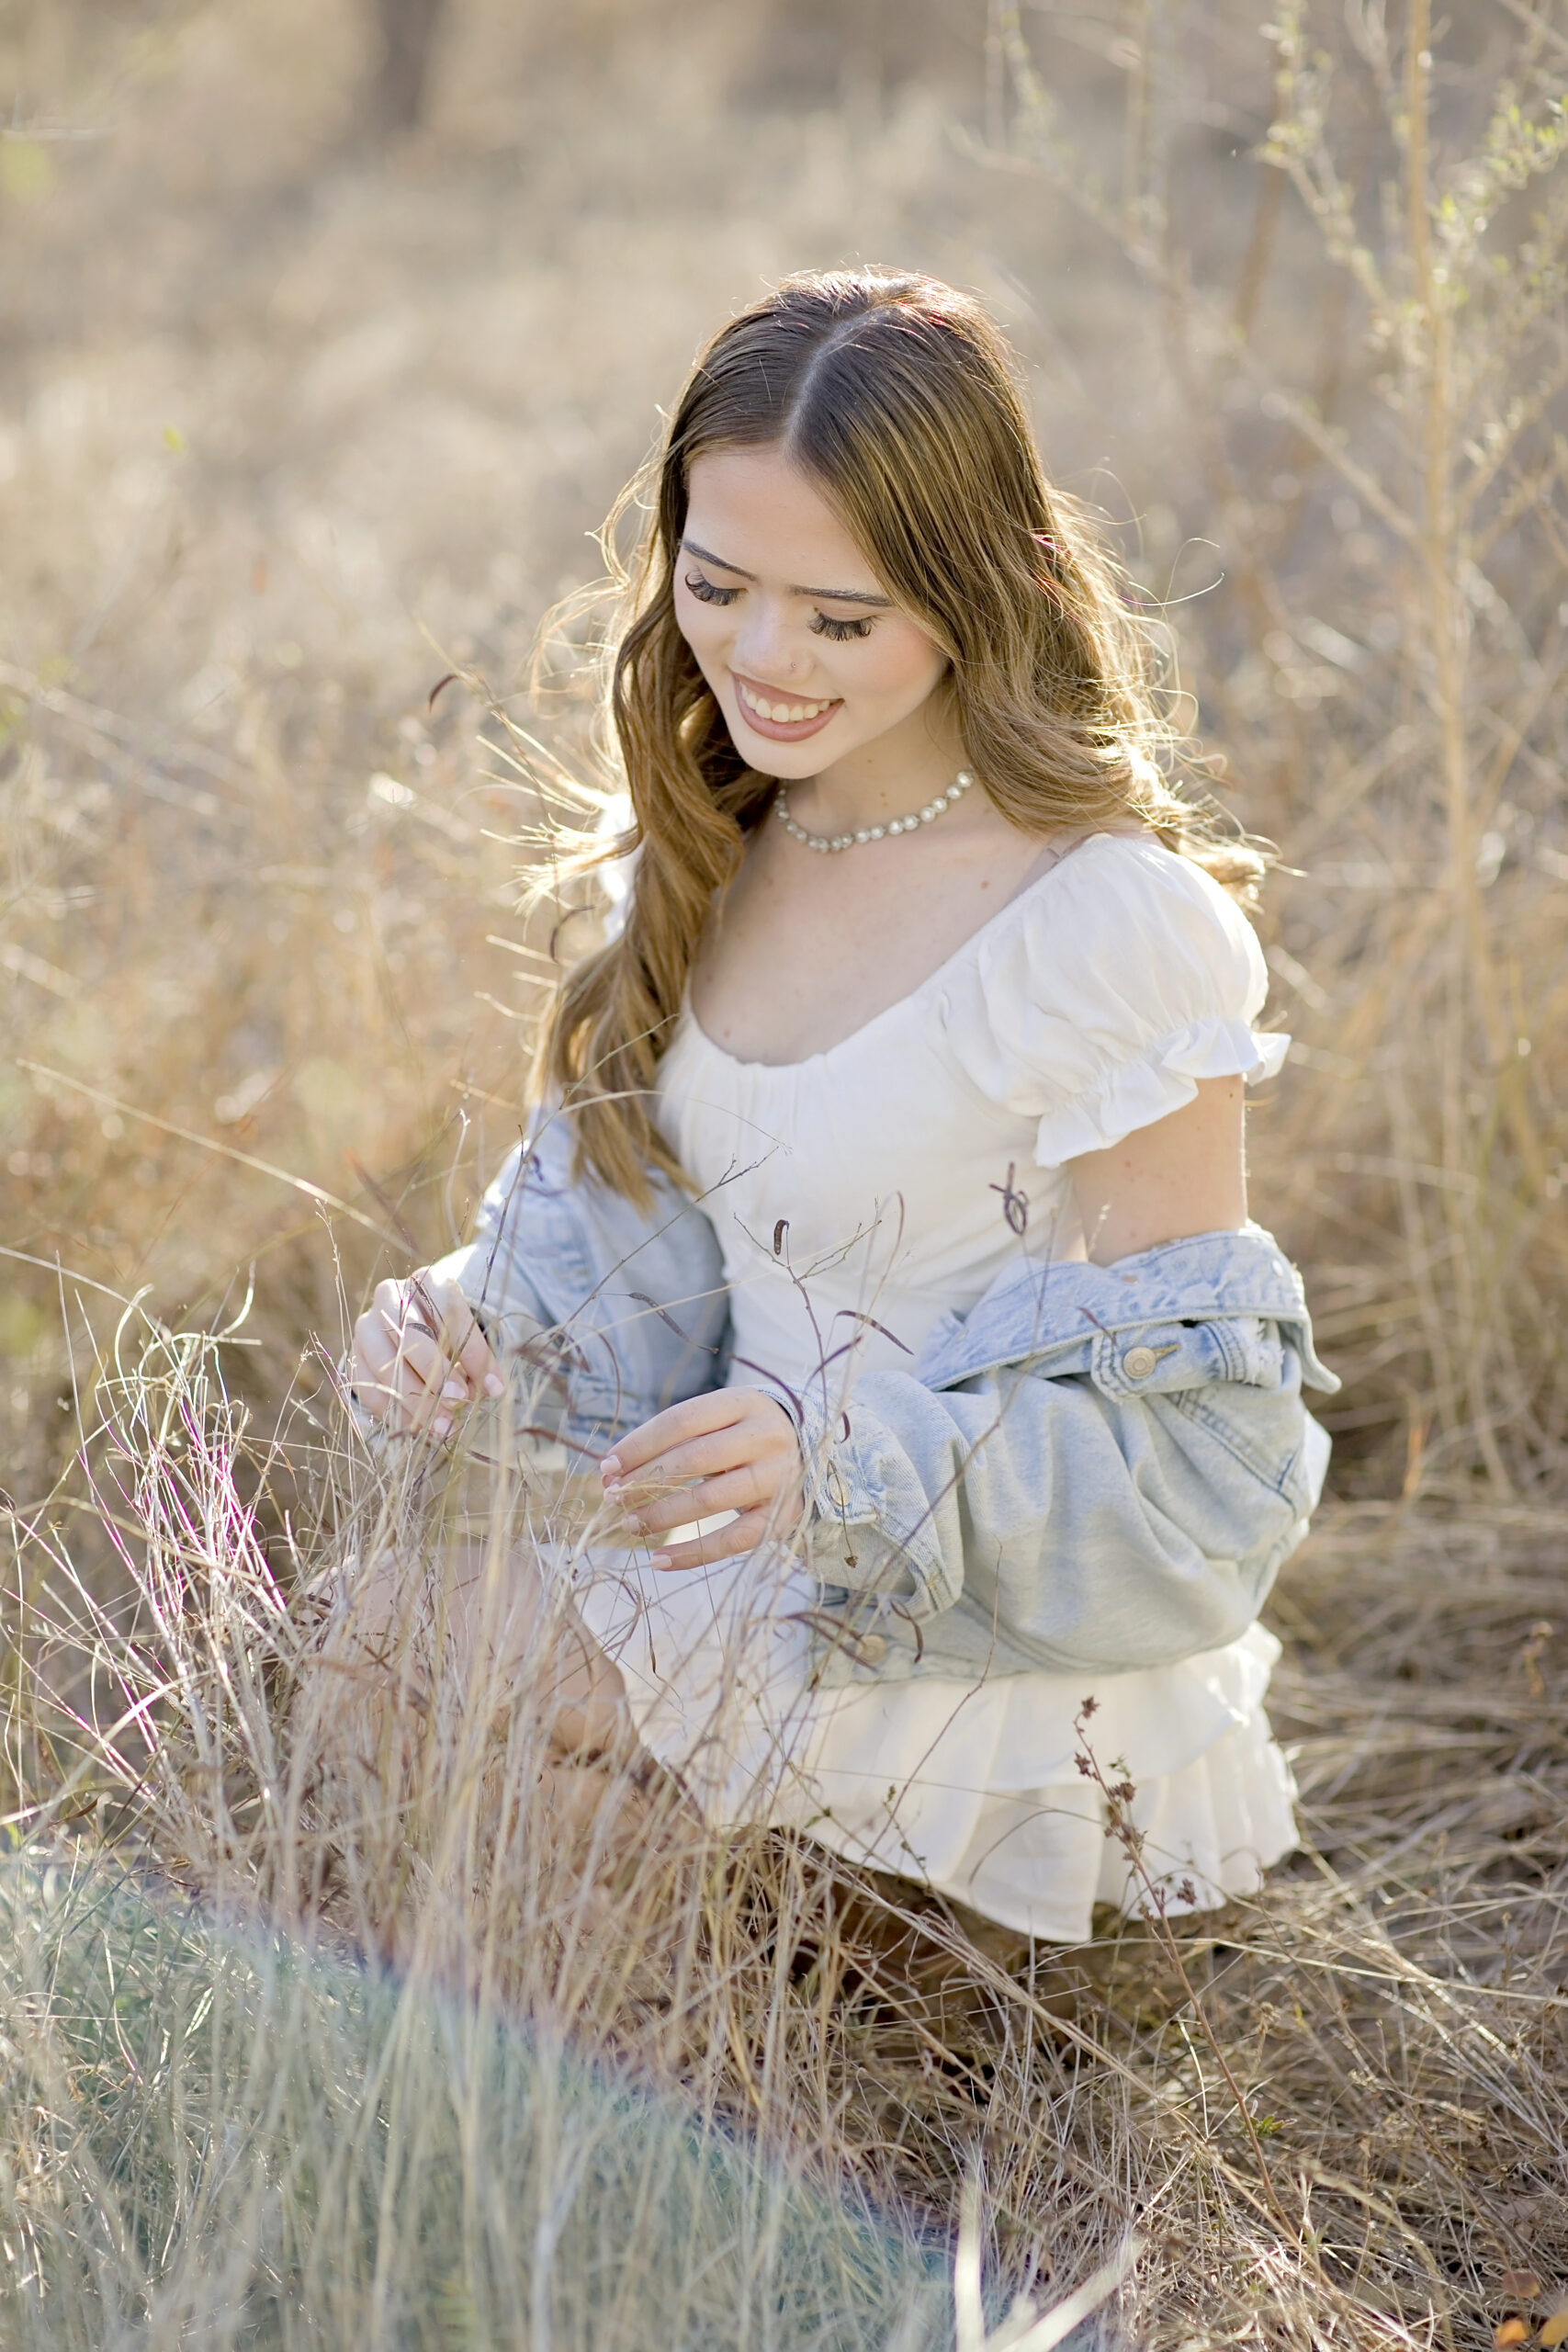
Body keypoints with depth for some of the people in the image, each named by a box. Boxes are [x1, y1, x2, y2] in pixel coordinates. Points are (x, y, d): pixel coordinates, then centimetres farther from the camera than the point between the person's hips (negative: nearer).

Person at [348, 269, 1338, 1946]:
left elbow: (1182, 1447, -19)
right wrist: (473, 1328, -14)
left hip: (1004, 1746, -7)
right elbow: (636, 1245, 7)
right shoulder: (723, 858, 2)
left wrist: (841, 1467, -34)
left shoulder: (1118, 929, -22)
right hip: (762, 1607, 7)